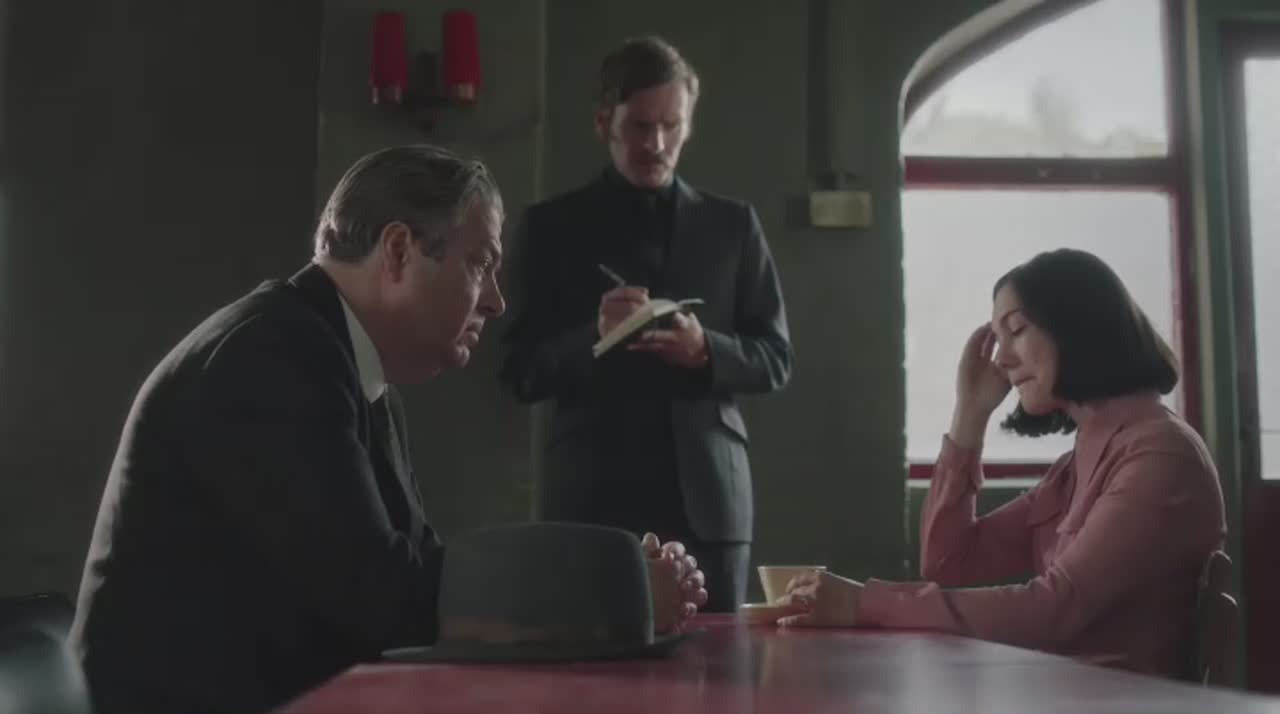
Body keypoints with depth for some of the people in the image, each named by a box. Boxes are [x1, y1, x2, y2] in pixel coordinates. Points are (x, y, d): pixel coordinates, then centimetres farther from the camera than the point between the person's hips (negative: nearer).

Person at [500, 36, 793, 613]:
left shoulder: (732, 225, 11)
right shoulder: (552, 226, 6)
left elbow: (775, 358, 9)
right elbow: (521, 372, 2)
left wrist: (704, 350, -11)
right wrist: (593, 337, -17)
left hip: (706, 499, 2)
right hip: (591, 501, -1)